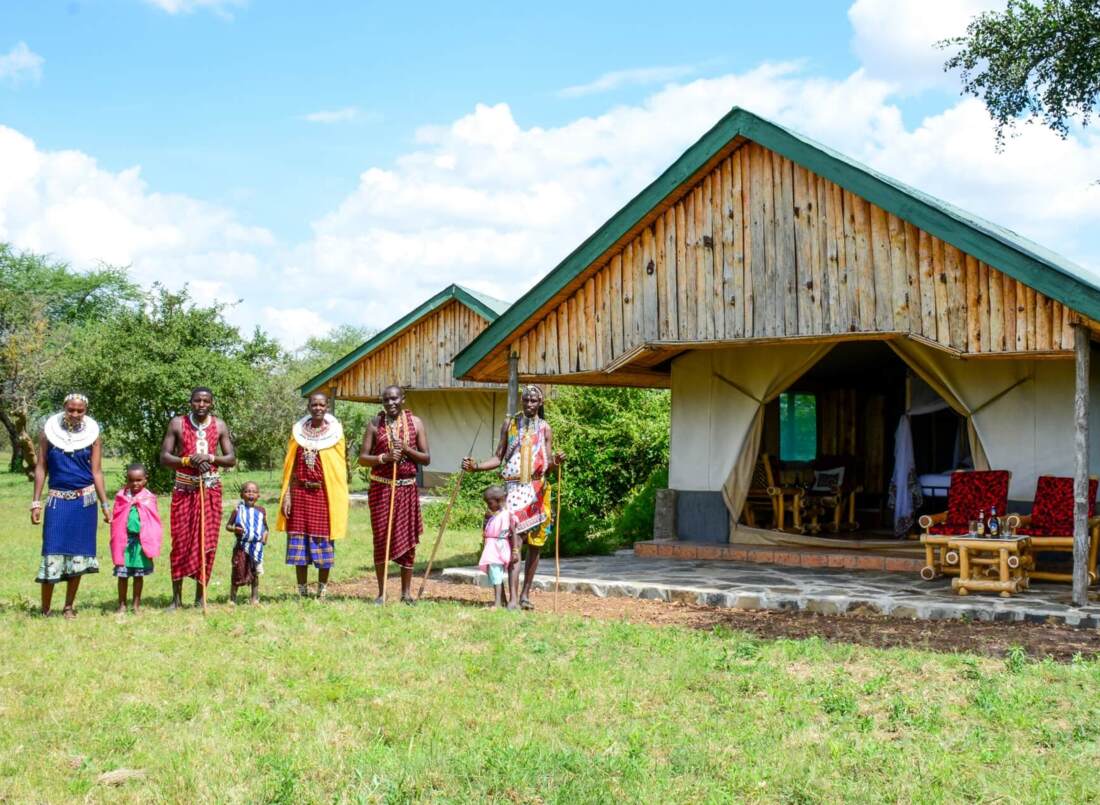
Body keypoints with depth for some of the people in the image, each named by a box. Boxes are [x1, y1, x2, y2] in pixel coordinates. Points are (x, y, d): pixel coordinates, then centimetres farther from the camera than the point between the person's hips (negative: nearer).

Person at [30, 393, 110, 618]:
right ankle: (45, 609, 4)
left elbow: (96, 472, 3)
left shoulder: (92, 435, 2)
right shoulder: (49, 431, 2)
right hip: (58, 500, 0)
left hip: (85, 500, 1)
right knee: (52, 553, -5)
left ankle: (69, 606, 14)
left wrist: (104, 504, -1)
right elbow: (41, 467, 4)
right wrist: (36, 502, -1)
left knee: (78, 554, 4)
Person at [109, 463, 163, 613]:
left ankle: (136, 605, 16)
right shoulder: (121, 496, 3)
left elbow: (154, 522, 6)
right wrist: (116, 541, -3)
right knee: (122, 574, 2)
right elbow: (115, 519, 6)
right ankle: (122, 604, 13)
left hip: (142, 541, 0)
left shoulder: (148, 498, 3)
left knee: (139, 574, 7)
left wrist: (152, 543, 0)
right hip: (124, 540, 0)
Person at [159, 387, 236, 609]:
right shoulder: (177, 423, 1)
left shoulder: (219, 425, 5)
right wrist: (187, 460, -18)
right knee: (180, 542, -2)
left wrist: (210, 458, -14)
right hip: (184, 489, -1)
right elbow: (164, 457, -2)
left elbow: (232, 459, 4)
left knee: (207, 542, 1)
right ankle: (177, 597, 7)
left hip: (210, 489, 1)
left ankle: (200, 597, 10)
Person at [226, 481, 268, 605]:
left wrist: (265, 534, -2)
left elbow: (265, 526, 17)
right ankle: (232, 597, 13)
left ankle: (255, 597, 21)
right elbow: (228, 525, 3)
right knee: (237, 571, 0)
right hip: (241, 546, -2)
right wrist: (234, 529, -17)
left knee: (255, 572, 10)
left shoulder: (261, 511, 4)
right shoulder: (238, 510, -2)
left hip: (256, 546, 2)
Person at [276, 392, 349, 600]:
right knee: (299, 542, 3)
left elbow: (340, 467, -1)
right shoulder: (298, 431, 6)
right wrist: (287, 495, -1)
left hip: (325, 494, -2)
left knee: (324, 540, 3)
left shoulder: (335, 432, 1)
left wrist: (340, 499, -7)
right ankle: (302, 590, 13)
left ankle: (322, 590, 15)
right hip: (301, 493, 2)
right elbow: (290, 466, 7)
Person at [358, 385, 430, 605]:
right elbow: (362, 458, 1)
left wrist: (406, 449, -13)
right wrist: (384, 457, -16)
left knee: (408, 538, 4)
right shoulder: (375, 424, 3)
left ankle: (406, 592, 14)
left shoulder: (415, 422, 5)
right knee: (380, 537, 0)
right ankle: (381, 592, 10)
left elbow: (426, 459, 3)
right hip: (381, 487, -1)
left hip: (407, 487, 1)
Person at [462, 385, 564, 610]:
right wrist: (476, 467, -5)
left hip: (537, 489, 2)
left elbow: (548, 466, 4)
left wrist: (556, 462, -18)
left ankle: (525, 593, 17)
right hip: (514, 488, -2)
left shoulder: (545, 428, 9)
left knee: (535, 543, 6)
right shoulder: (510, 424, 9)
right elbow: (498, 459, 9)